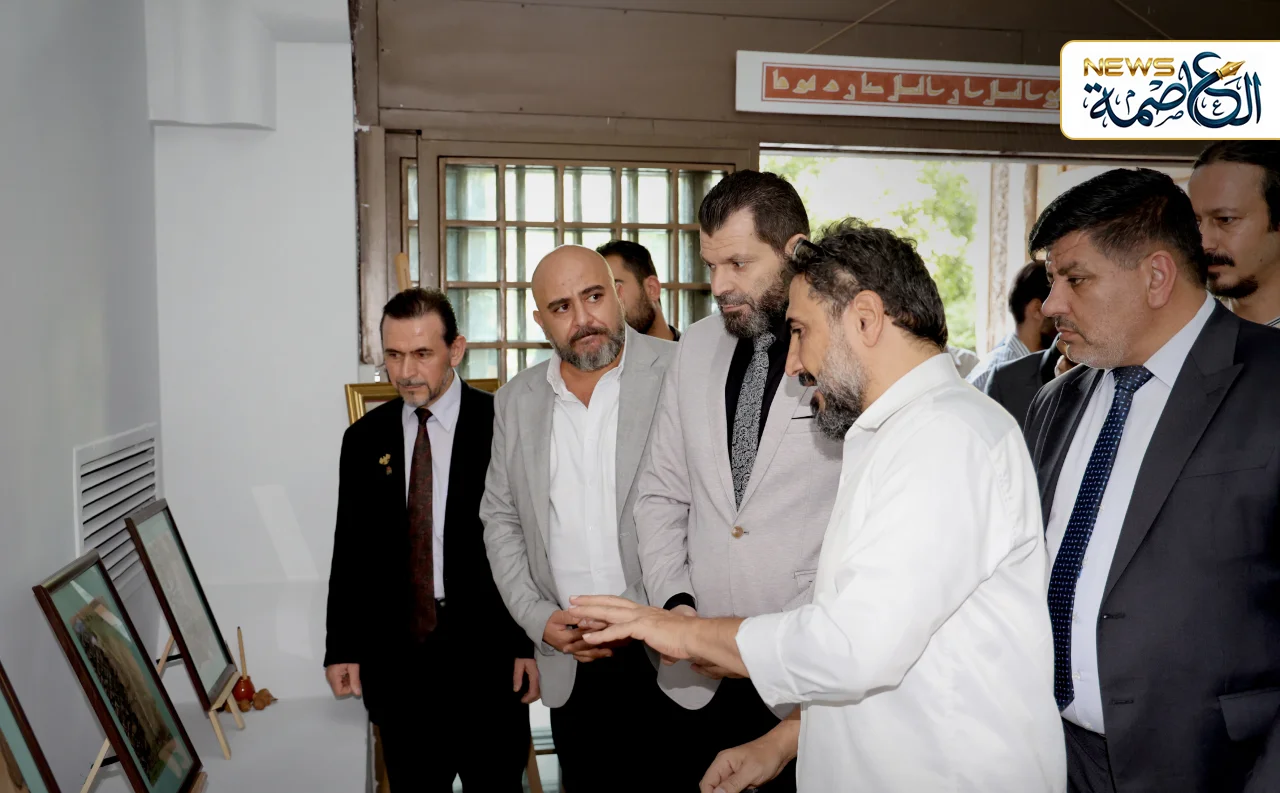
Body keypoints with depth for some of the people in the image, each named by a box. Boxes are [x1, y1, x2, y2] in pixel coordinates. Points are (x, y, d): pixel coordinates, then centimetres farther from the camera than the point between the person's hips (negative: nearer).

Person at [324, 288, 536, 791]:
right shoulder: (364, 439, 6)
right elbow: (350, 551, 9)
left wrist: (533, 644, -7)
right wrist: (341, 648, 5)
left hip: (487, 654, -3)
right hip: (394, 654, 3)